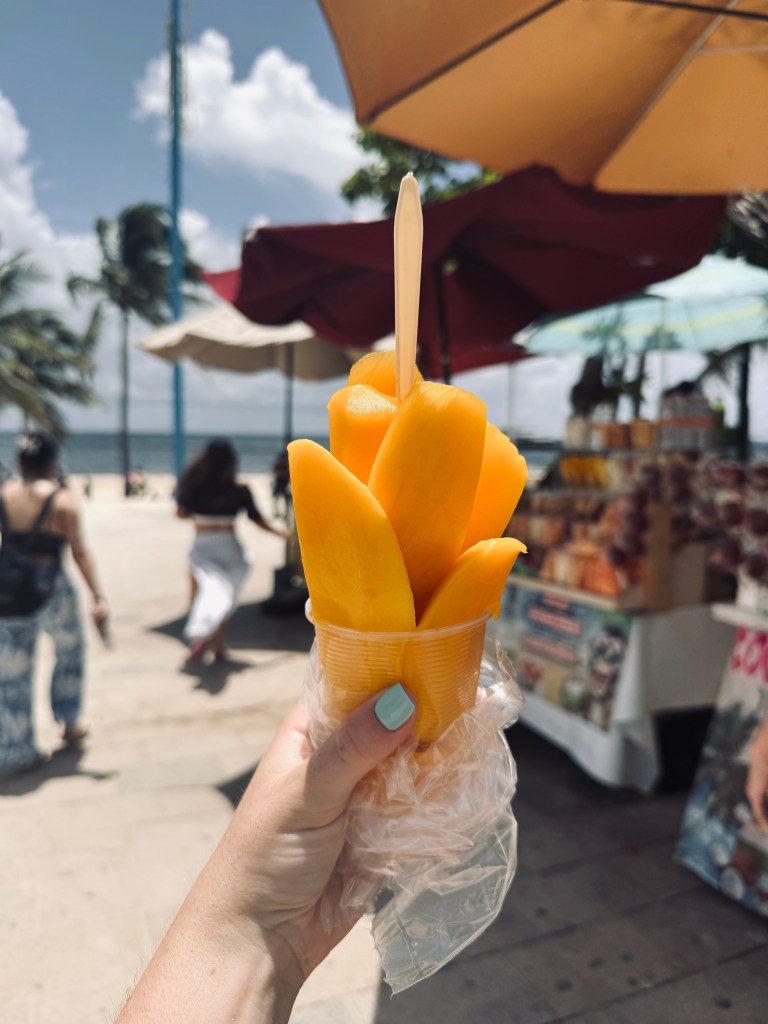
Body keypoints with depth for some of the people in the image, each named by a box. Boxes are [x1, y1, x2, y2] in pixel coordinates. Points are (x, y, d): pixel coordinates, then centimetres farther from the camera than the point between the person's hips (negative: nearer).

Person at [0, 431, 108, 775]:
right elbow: (79, 552, -12)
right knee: (69, 652, 23)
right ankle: (69, 723, 34)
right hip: (50, 589, -3)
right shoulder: (62, 499, -9)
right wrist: (98, 597, -11)